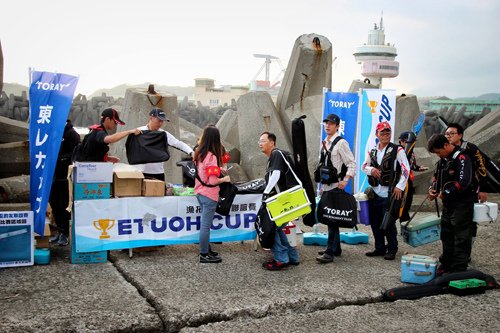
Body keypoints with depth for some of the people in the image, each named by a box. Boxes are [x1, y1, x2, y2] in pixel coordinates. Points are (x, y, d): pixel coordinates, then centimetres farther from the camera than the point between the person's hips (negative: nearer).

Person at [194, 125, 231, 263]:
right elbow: (212, 181, -22)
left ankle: (206, 249, 29)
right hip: (209, 195, -8)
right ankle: (204, 255, 10)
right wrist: (224, 179, -5)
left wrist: (217, 169, 10)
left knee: (205, 224, 19)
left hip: (199, 192, 8)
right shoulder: (212, 157, -20)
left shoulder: (199, 153, 4)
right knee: (206, 225, 1)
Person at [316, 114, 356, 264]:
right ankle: (335, 248, 25)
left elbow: (351, 164, -12)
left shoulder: (341, 143, -10)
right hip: (326, 186, 9)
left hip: (336, 186, -9)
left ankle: (330, 252, -8)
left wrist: (345, 180, -23)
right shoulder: (324, 143, 15)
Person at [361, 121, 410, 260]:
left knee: (388, 222, -3)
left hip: (390, 193, -5)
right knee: (375, 222, 10)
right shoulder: (372, 151, 14)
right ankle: (379, 248, 23)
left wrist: (400, 186, -13)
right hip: (375, 193, 6)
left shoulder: (397, 150, -3)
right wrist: (371, 169, -12)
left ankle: (392, 250, 12)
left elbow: (406, 169, -7)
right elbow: (363, 166, 11)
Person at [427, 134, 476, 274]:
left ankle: (459, 269, 5)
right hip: (448, 203, 9)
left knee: (461, 237, -1)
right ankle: (446, 264, 28)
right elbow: (437, 177, 24)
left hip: (462, 204, -9)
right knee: (446, 235, 16)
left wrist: (445, 193, -17)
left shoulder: (462, 158, -17)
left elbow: (464, 183, -26)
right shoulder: (443, 159, 10)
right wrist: (433, 189, 4)